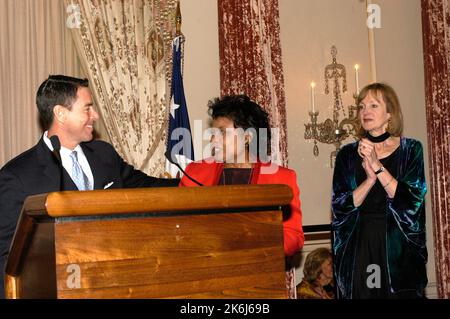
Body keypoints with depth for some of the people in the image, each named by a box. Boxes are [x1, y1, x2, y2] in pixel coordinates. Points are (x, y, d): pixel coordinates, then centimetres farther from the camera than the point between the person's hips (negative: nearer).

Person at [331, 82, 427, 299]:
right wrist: (370, 179, -18)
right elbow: (339, 206, -3)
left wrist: (377, 166, -17)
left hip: (399, 246, -1)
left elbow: (412, 200, -9)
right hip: (358, 247, 1)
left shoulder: (411, 150, 2)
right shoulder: (348, 155, 6)